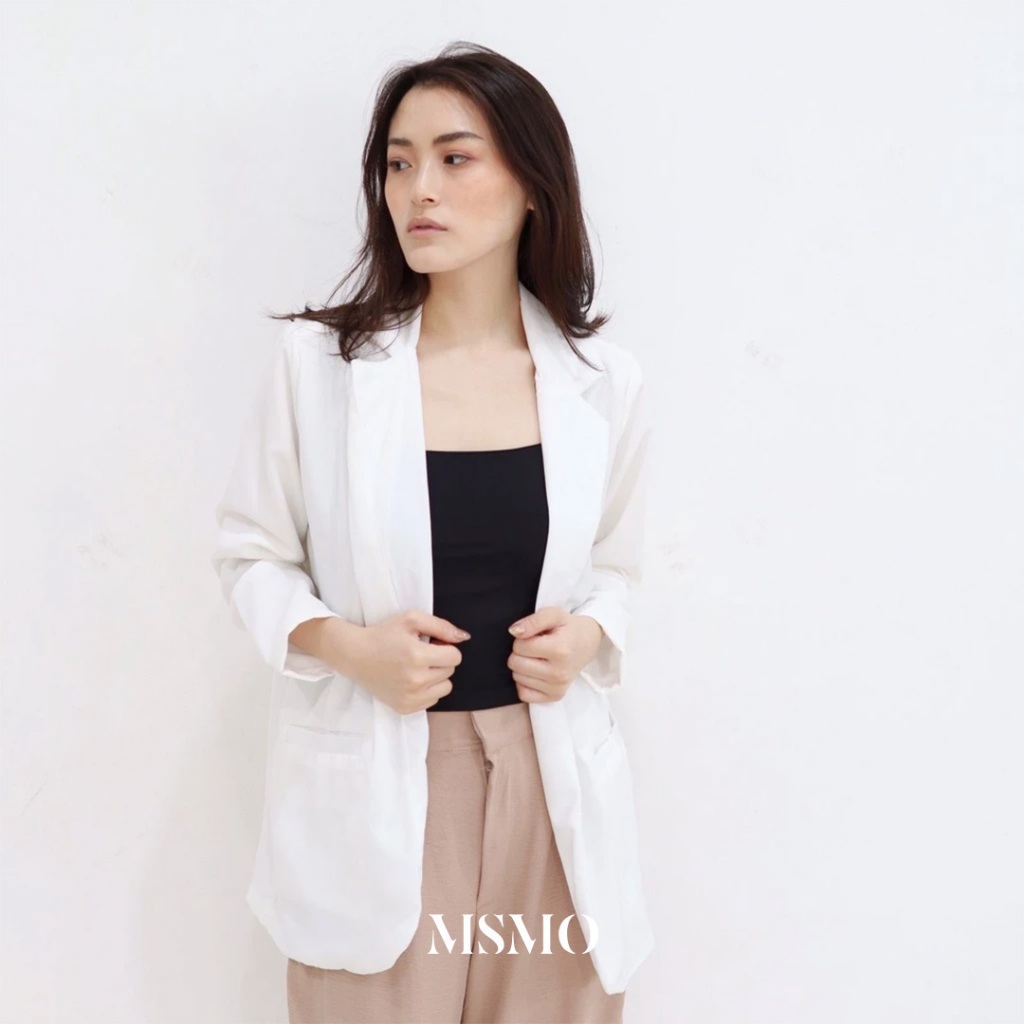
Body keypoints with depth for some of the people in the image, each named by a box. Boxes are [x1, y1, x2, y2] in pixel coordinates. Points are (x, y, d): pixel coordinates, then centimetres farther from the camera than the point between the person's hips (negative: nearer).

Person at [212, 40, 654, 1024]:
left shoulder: (603, 380, 0)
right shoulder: (318, 360, -6)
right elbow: (250, 552, 3)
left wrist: (589, 634, -8)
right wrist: (346, 645, -14)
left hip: (549, 776, 2)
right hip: (373, 782, -2)